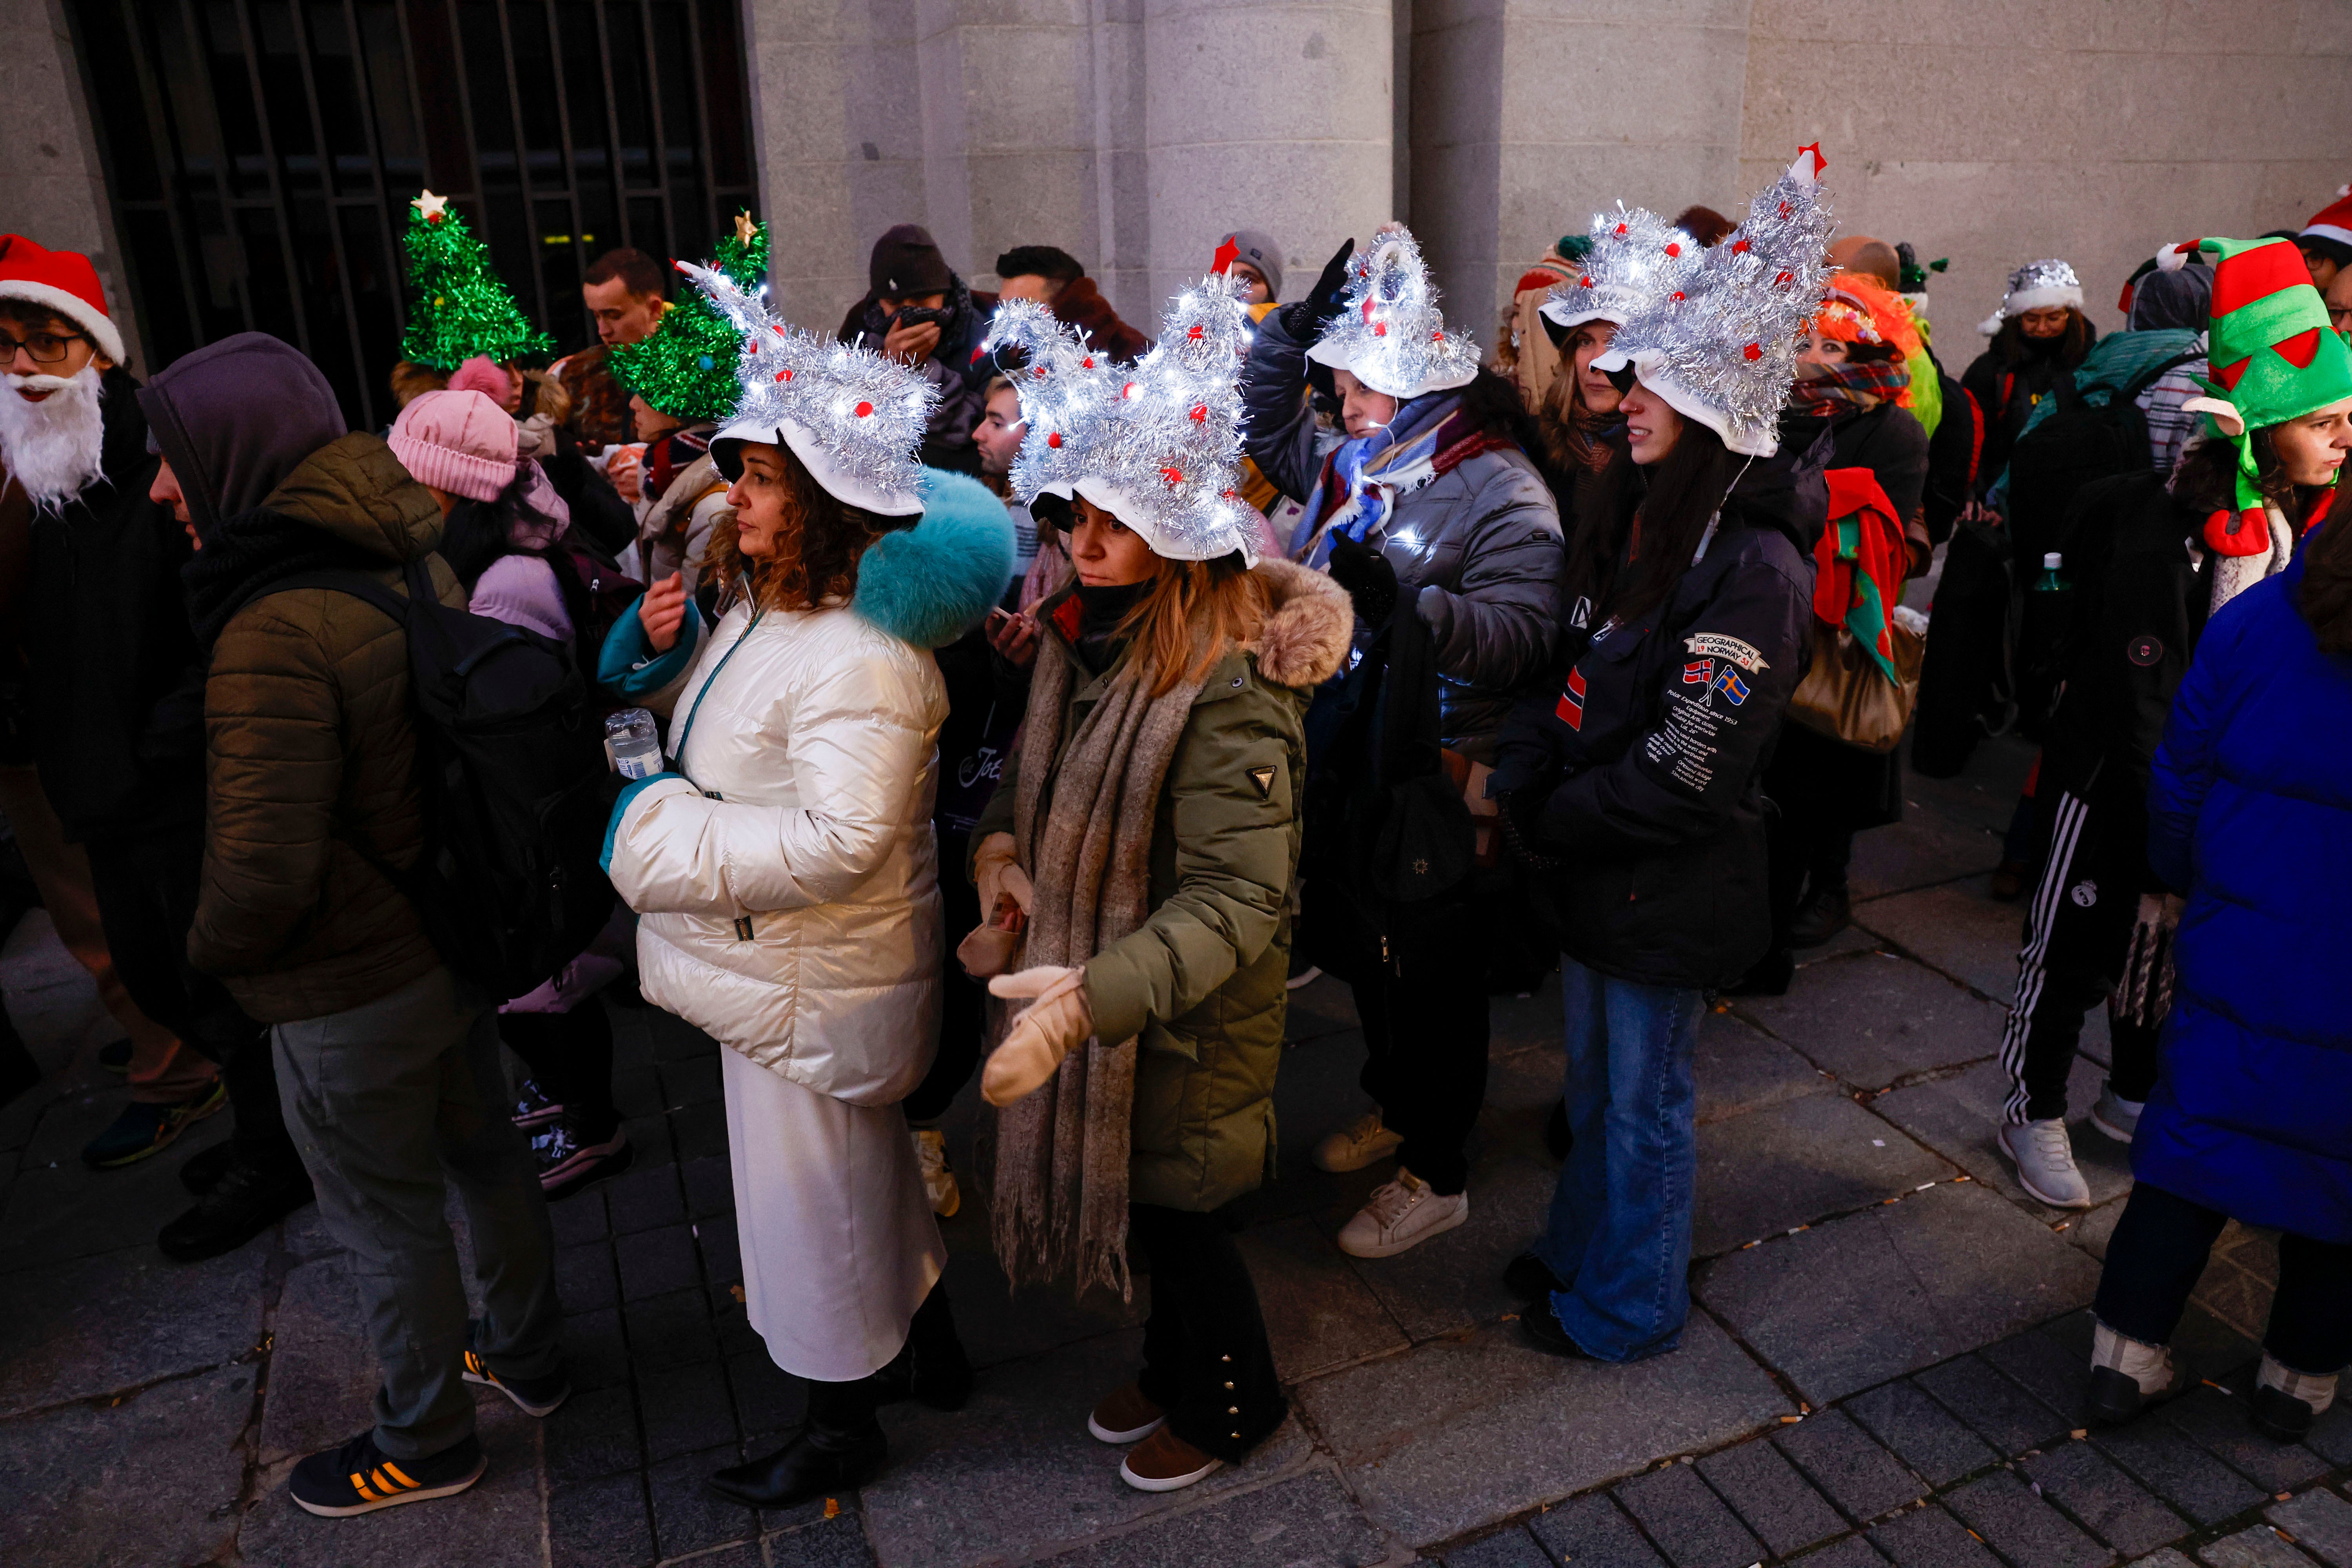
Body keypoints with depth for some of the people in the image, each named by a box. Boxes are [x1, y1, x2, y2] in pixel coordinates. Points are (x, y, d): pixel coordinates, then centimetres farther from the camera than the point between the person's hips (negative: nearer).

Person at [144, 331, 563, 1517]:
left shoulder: (272, 631, -28)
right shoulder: (411, 565, -1)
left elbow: (263, 871, -29)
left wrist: (212, 948, -8)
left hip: (354, 991, -8)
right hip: (457, 933, 8)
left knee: (389, 1220, 12)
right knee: (483, 1155, 24)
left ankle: (425, 1441, 35)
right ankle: (525, 1353, 45)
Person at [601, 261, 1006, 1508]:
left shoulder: (858, 656, -28)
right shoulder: (764, 601, 4)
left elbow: (838, 840, -35)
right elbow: (716, 730, 19)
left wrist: (665, 829, -25)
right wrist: (666, 644, -2)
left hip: (814, 985, -10)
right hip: (784, 963, 10)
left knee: (813, 1197, 10)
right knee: (867, 1161, 25)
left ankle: (841, 1428, 34)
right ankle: (928, 1339, 48)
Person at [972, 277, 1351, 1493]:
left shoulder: (1230, 690, -28)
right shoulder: (1079, 633, -2)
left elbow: (1235, 901, -31)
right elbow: (1038, 778, 13)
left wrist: (1092, 995, -42)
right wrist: (997, 844, -7)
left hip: (1188, 1022, -7)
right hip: (1087, 996, 7)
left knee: (1174, 1209, 13)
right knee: (1143, 1201, 25)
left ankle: (1232, 1405, 43)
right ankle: (1175, 1365, 52)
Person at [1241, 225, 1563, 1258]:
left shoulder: (1503, 494, -16)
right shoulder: (1352, 469, 8)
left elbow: (1521, 636, -24)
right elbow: (1261, 420, 21)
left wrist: (1403, 601, -36)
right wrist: (1301, 322, 7)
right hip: (1351, 762, 8)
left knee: (1435, 976, 6)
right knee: (1361, 949, 22)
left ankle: (1437, 1173, 25)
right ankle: (1393, 1105, 47)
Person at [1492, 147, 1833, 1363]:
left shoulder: (1754, 568, -23)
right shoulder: (1650, 514, 4)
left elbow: (1682, 773, -24)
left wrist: (1545, 821, -14)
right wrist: (1519, 775, -6)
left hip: (1670, 892, -8)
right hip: (1598, 872, 8)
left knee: (1645, 1102, 12)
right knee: (1596, 1080, 24)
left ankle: (1628, 1307, 34)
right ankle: (1579, 1250, 46)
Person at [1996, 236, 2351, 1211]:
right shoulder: (2162, 528, -23)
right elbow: (2143, 692, -23)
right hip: (2115, 784, -7)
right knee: (2078, 947, 4)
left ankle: (2133, 1096, 39)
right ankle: (2035, 1114, 22)